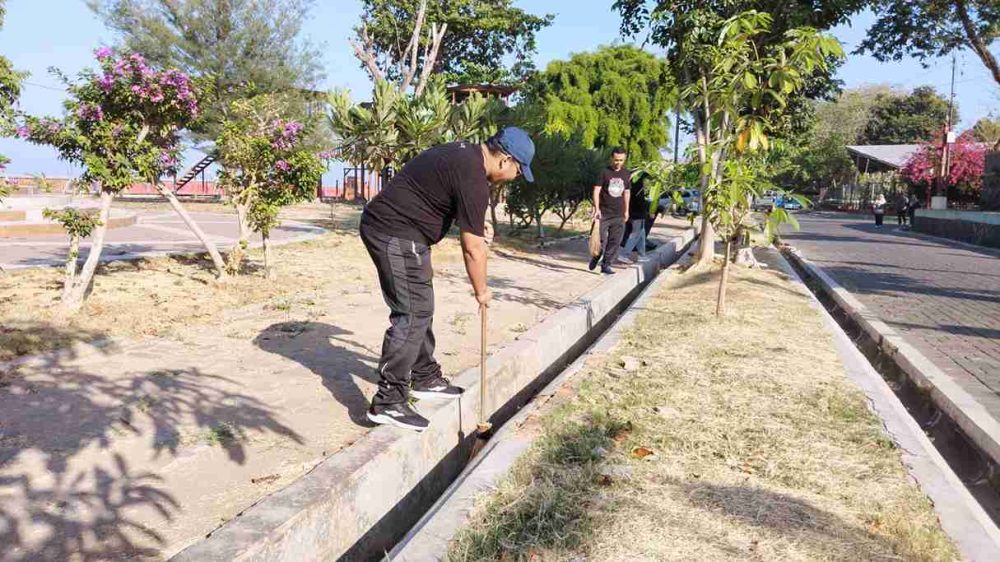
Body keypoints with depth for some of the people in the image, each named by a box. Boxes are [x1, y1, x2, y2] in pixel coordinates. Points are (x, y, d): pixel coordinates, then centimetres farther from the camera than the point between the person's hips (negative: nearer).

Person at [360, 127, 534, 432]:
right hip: (395, 234, -11)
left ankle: (425, 378, 26)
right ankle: (388, 401, -7)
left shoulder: (465, 153, 12)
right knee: (411, 314, -10)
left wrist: (477, 224, 16)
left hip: (385, 225, 11)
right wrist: (481, 291, 0)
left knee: (421, 308, 15)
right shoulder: (473, 178, -18)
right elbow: (473, 249, -16)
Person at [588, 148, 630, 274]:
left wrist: (626, 210, 16)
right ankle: (596, 258, 24)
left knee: (615, 241, 2)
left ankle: (606, 265, 9)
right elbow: (596, 191, -7)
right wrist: (597, 209, -16)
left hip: (619, 215, 4)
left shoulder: (627, 174, 10)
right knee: (601, 239, -3)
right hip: (604, 213, -4)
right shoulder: (605, 172, -4)